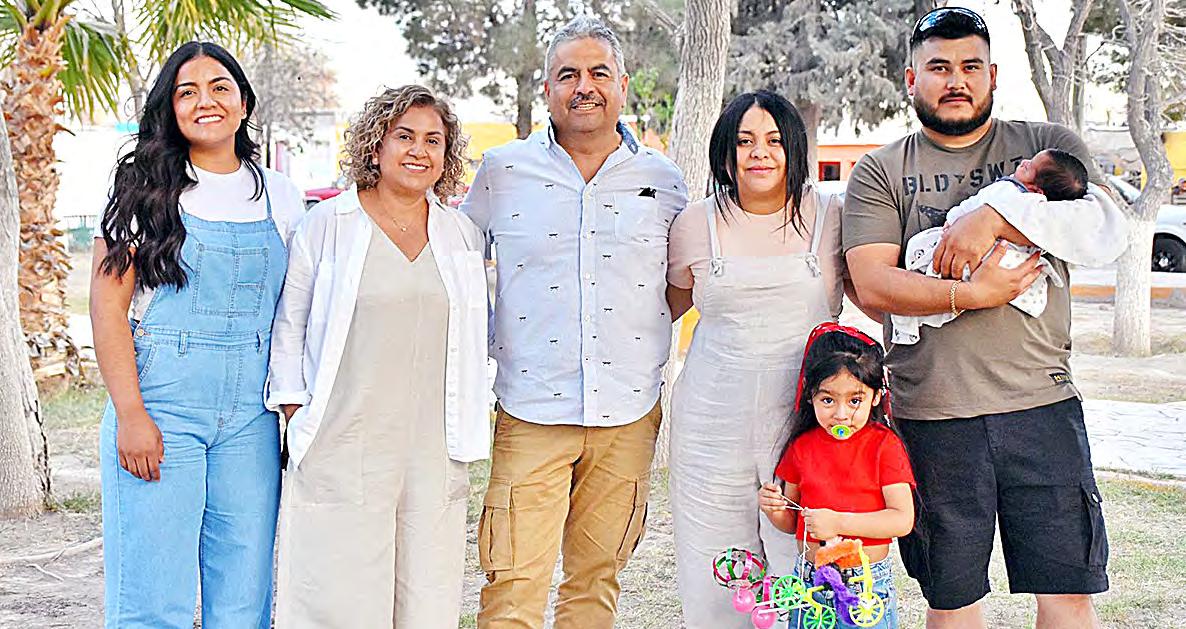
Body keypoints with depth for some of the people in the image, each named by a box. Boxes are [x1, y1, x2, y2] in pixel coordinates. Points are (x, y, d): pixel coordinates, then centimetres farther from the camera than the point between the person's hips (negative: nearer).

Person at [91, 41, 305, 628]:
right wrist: (130, 416, -12)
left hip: (251, 412, 3)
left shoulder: (279, 196, 12)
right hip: (161, 400, -3)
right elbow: (107, 304, -3)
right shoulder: (146, 188, 2)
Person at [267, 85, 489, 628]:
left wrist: (467, 428, 13)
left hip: (434, 453, 3)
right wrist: (295, 409, -3)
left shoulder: (464, 235, 13)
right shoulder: (326, 225, 2)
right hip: (340, 450, -3)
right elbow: (288, 325, 5)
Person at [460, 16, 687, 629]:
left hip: (628, 416, 2)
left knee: (596, 578, 12)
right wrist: (490, 343, 6)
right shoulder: (502, 170, 3)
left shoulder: (663, 180, 7)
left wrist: (645, 334, 4)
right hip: (530, 412, -1)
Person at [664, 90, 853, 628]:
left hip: (805, 419, -1)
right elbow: (665, 307, 20)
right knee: (714, 584, 4)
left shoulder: (830, 216, 5)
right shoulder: (696, 224, 7)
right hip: (713, 423, 1)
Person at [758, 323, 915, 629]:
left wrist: (839, 522, -21)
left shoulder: (884, 446, -7)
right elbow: (792, 523, 11)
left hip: (868, 586, -3)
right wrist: (773, 508, -11)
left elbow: (903, 520, -15)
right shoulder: (802, 446, 3)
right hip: (809, 582, 3)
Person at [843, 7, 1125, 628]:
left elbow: (1105, 228, -7)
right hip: (931, 414, 0)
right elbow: (871, 283, -6)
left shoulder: (1047, 145, 10)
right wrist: (970, 295, -16)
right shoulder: (880, 172, 7)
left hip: (1042, 404, 1)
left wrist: (994, 218, -17)